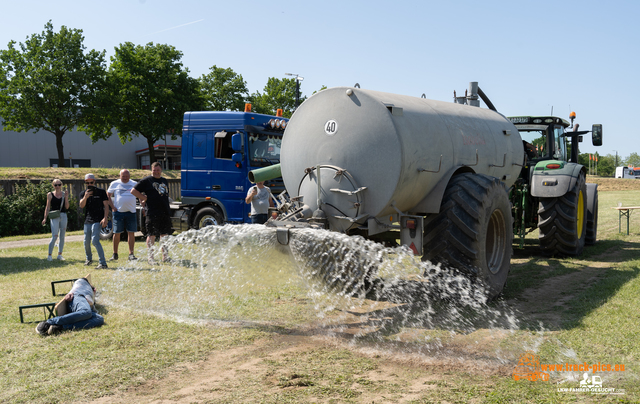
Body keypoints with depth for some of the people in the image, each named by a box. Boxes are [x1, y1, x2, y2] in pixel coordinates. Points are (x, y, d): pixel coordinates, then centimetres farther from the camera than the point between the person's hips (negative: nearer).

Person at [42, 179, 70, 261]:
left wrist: (65, 198, -8)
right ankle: (49, 255, -7)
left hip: (63, 216, 3)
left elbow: (67, 207, 5)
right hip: (54, 216, -3)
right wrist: (45, 218, 0)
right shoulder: (50, 195, 3)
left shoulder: (64, 194, 8)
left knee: (62, 236, 7)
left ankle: (60, 254, 16)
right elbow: (48, 207, 5)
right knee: (54, 236, -13)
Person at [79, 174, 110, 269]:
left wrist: (105, 218, -15)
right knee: (86, 242, 11)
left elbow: (106, 206, -2)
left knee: (95, 240, -18)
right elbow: (81, 205, -3)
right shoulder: (83, 193, 11)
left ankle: (103, 263, -18)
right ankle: (89, 259, 36)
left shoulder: (101, 192, 1)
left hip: (98, 220, -5)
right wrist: (85, 197, -22)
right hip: (87, 220, 5)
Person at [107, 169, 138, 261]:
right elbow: (108, 195, 11)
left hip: (131, 212, 1)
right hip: (118, 211, -1)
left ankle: (131, 254, 4)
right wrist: (112, 206, -1)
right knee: (116, 233, 3)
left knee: (131, 233, -1)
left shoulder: (134, 184, 8)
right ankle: (115, 254, 13)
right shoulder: (114, 184, 5)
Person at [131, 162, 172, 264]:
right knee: (152, 235, -3)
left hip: (165, 213, 6)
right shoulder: (147, 180, 0)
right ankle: (151, 258, 3)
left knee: (164, 235, 9)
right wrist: (145, 198, -5)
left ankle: (165, 256, 17)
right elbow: (134, 191, -3)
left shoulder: (165, 181, 19)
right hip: (152, 213, -6)